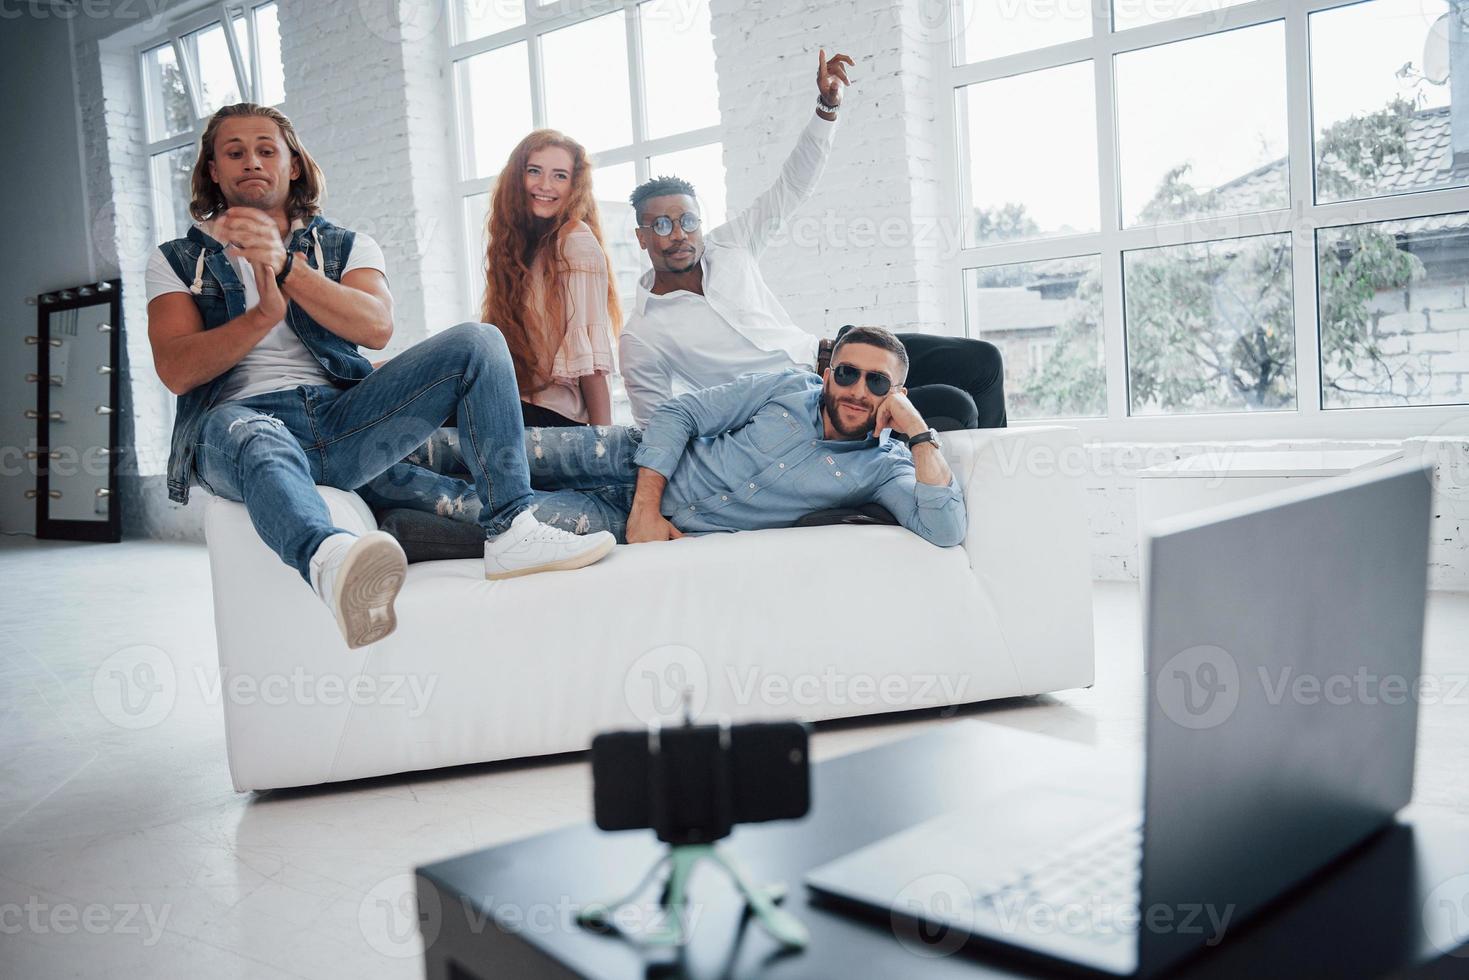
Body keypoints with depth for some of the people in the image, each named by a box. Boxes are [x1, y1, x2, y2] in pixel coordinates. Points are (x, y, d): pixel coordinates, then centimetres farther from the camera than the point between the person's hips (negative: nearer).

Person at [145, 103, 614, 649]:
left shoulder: (346, 248, 19)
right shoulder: (177, 262, 17)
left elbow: (377, 327, -4)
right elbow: (176, 372, -2)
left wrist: (285, 267, -17)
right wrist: (264, 314, -17)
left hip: (341, 419, 3)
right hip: (239, 416, -2)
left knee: (476, 343, -16)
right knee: (253, 438, -41)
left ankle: (510, 533, -30)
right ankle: (330, 563, -74)